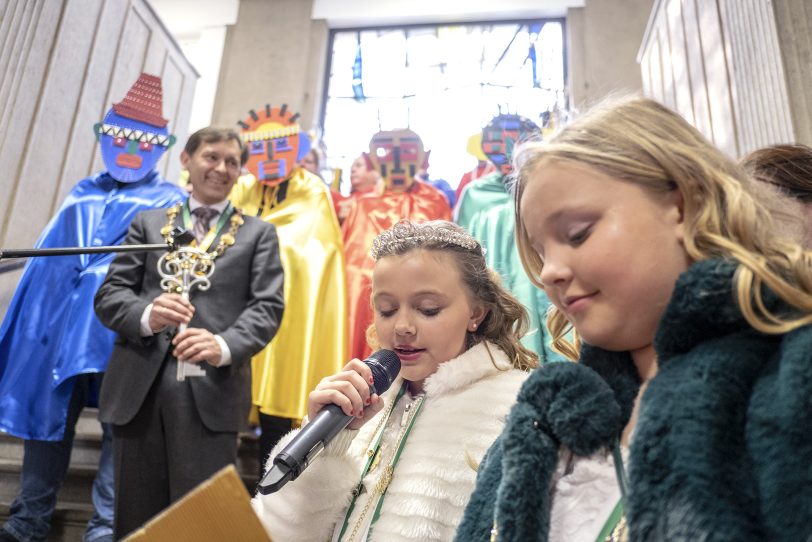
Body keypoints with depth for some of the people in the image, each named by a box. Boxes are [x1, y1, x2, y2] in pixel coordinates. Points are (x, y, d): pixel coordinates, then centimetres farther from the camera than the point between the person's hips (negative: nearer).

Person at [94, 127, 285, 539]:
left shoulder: (258, 233, 13)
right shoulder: (148, 223, 18)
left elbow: (268, 306, 1)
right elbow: (109, 294, 10)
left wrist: (225, 345, -19)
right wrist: (145, 315, -14)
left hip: (213, 389, -2)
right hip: (138, 387, 3)